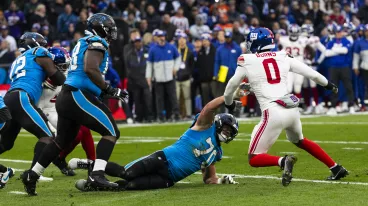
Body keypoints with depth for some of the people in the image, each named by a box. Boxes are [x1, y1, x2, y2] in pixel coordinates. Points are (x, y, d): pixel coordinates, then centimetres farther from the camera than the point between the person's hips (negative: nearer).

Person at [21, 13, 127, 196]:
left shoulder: (83, 44, 24)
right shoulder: (96, 43, -6)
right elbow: (90, 69, -22)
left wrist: (105, 91, 21)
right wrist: (108, 90, -15)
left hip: (66, 97, 10)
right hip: (78, 96, -10)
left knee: (62, 141, 22)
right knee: (111, 132, -8)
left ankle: (32, 175, 27)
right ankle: (97, 175, -21)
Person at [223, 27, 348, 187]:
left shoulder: (246, 61, 3)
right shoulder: (283, 57, 10)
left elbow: (231, 87, 17)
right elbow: (312, 74, 14)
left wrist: (228, 103, 39)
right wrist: (329, 85, 34)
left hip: (273, 114, -5)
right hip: (292, 110, 5)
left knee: (254, 159, 4)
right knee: (299, 141, 35)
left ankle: (283, 161, -25)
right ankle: (336, 168, 30)